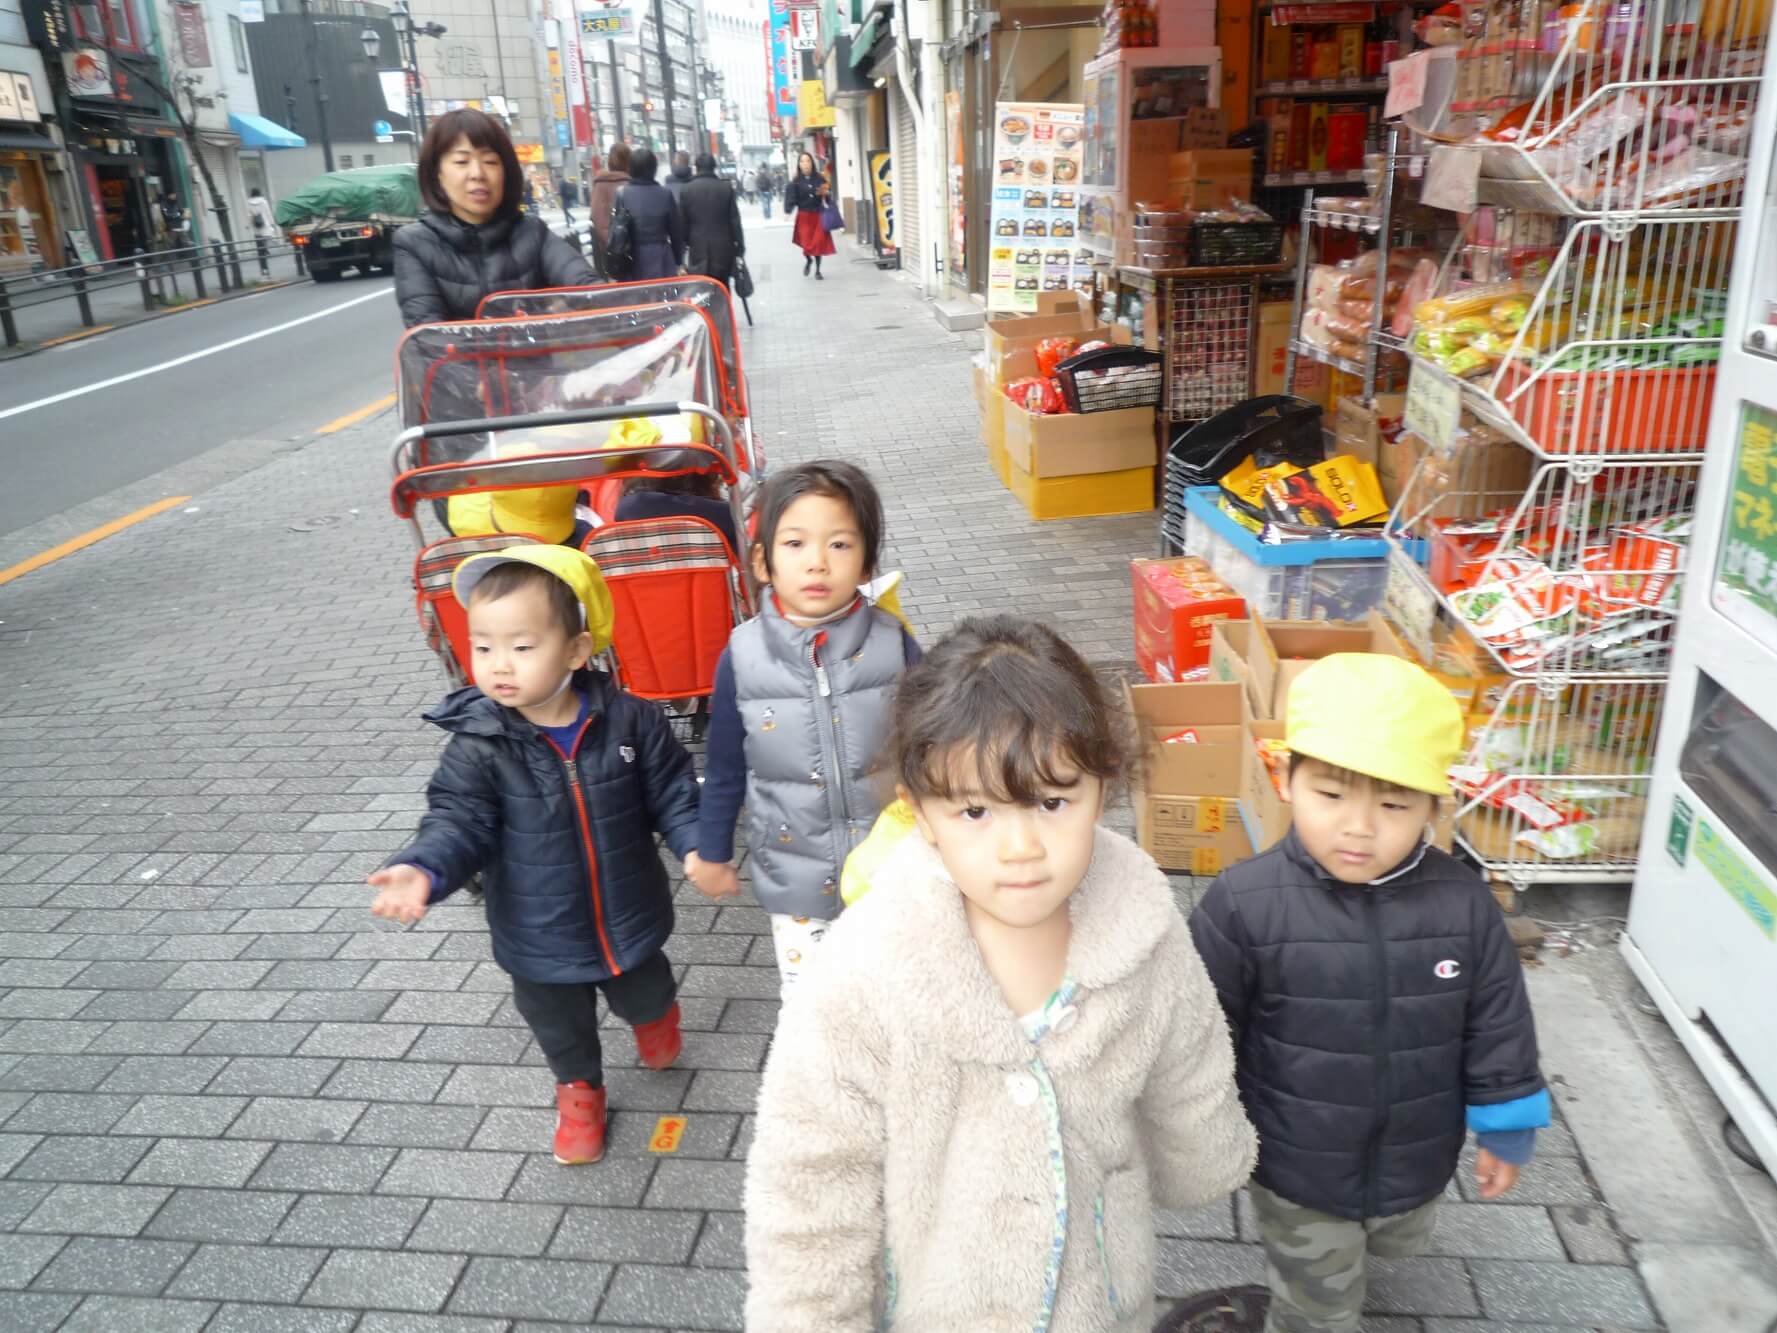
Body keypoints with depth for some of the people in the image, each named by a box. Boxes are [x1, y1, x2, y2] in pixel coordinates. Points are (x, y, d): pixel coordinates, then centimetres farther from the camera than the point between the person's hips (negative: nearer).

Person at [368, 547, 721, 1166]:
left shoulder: (630, 720, -19)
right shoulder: (478, 745, -21)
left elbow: (673, 792, -9)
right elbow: (458, 819, -22)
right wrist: (423, 869, -41)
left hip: (629, 918, 1)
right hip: (541, 936, 0)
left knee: (645, 995, 30)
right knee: (559, 1024, 25)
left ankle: (653, 1012, 67)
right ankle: (579, 1088, 57)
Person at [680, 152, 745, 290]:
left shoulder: (687, 190, 0)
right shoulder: (726, 188, 0)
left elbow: (683, 222, 2)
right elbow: (735, 219, 0)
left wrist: (683, 247, 10)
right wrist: (740, 245, 5)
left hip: (698, 248, 0)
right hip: (723, 247, 1)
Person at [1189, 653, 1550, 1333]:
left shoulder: (1464, 904, -18)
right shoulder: (1244, 904, -27)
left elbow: (1499, 1028, -3)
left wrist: (1507, 1130, 5)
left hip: (1415, 1166, 4)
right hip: (1297, 1172, -3)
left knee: (1398, 1243, 35)